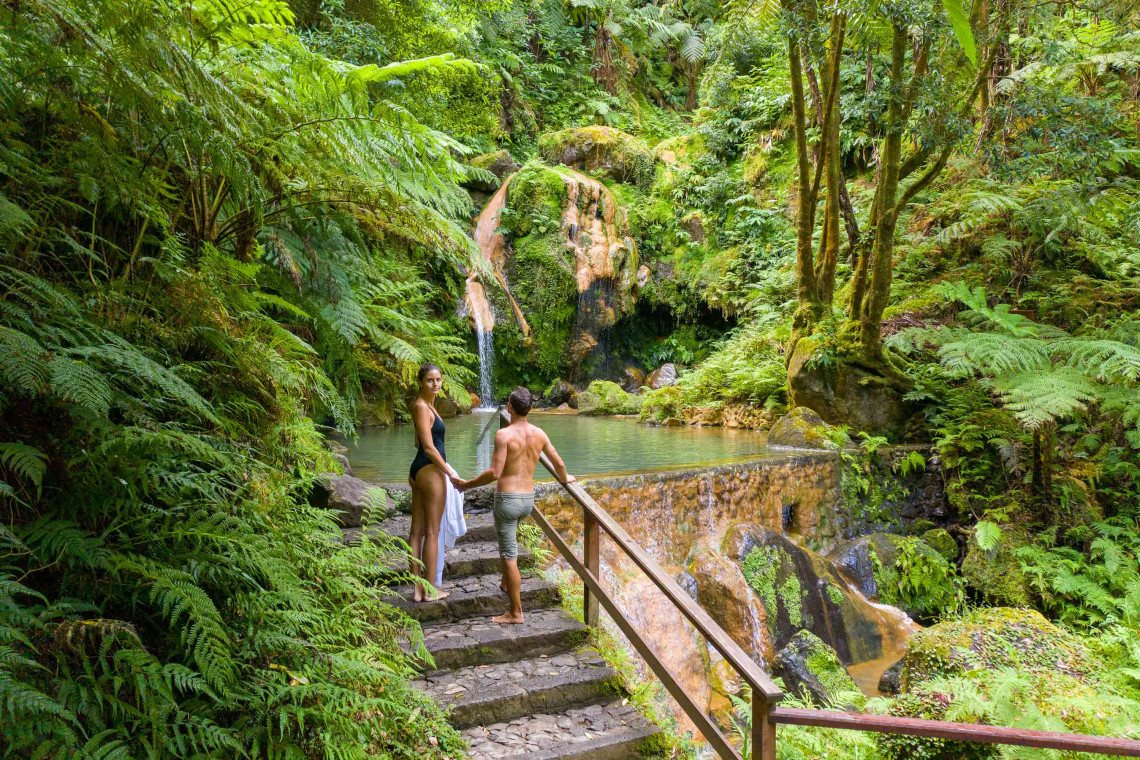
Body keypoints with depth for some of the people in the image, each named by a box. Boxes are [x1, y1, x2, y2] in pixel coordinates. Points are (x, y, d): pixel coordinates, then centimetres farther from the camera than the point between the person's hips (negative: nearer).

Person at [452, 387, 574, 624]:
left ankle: (516, 612, 6)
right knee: (505, 534, 35)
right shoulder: (539, 434, 2)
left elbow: (494, 473, -21)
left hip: (507, 499, -7)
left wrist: (467, 484, -9)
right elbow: (559, 463, 12)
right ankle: (506, 584, 44)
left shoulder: (504, 434, -16)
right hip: (528, 499, 7)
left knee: (509, 557, 1)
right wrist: (565, 478, 33)